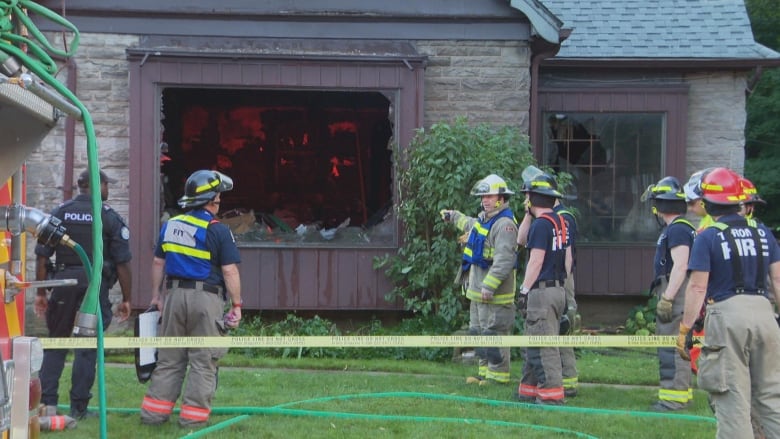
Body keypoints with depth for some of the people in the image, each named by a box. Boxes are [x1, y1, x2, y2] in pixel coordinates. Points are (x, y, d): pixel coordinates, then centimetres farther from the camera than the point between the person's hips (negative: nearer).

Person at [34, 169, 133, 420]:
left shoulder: (59, 213, 6)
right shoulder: (110, 217, -2)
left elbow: (42, 256, 3)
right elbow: (123, 262, -5)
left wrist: (41, 293, 9)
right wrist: (126, 299, 1)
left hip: (63, 284, 2)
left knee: (56, 343, 11)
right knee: (87, 347, 4)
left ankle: (47, 402, 3)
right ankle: (78, 408, 5)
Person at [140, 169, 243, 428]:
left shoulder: (170, 226, 8)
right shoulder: (217, 231, -10)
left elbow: (158, 263, 13)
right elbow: (229, 271, -11)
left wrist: (156, 295, 22)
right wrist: (236, 305, -5)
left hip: (175, 295, 6)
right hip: (206, 299, -5)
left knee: (169, 358, 12)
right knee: (203, 361, 2)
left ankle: (154, 412, 13)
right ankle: (193, 416, 2)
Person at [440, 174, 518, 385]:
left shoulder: (504, 224, -17)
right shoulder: (483, 220, 16)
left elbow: (504, 260, -26)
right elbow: (469, 224, 43)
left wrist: (489, 285, -29)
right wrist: (454, 216, 58)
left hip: (495, 295, -10)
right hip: (478, 290, 10)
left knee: (494, 334, -7)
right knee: (479, 332, 14)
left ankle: (498, 375, -3)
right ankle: (485, 371, 20)